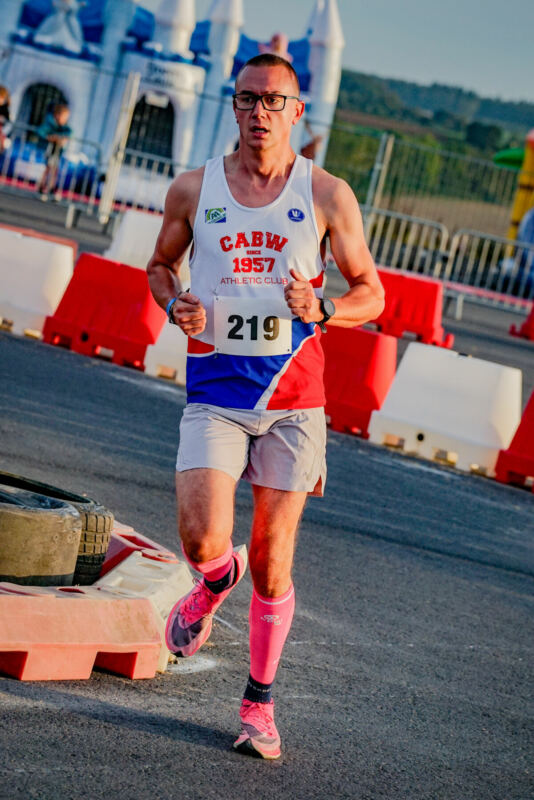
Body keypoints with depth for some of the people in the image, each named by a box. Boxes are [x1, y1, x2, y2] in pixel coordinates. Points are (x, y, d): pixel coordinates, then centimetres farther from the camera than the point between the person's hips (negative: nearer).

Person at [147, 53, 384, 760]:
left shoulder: (327, 195, 1)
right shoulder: (194, 190, 4)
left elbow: (370, 292, 8)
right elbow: (160, 265, 19)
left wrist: (321, 309, -14)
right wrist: (176, 305, -3)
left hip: (292, 399, 0)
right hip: (214, 396, 0)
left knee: (272, 566, 3)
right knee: (203, 542, -17)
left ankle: (259, 703, 22)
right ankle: (217, 581, 22)